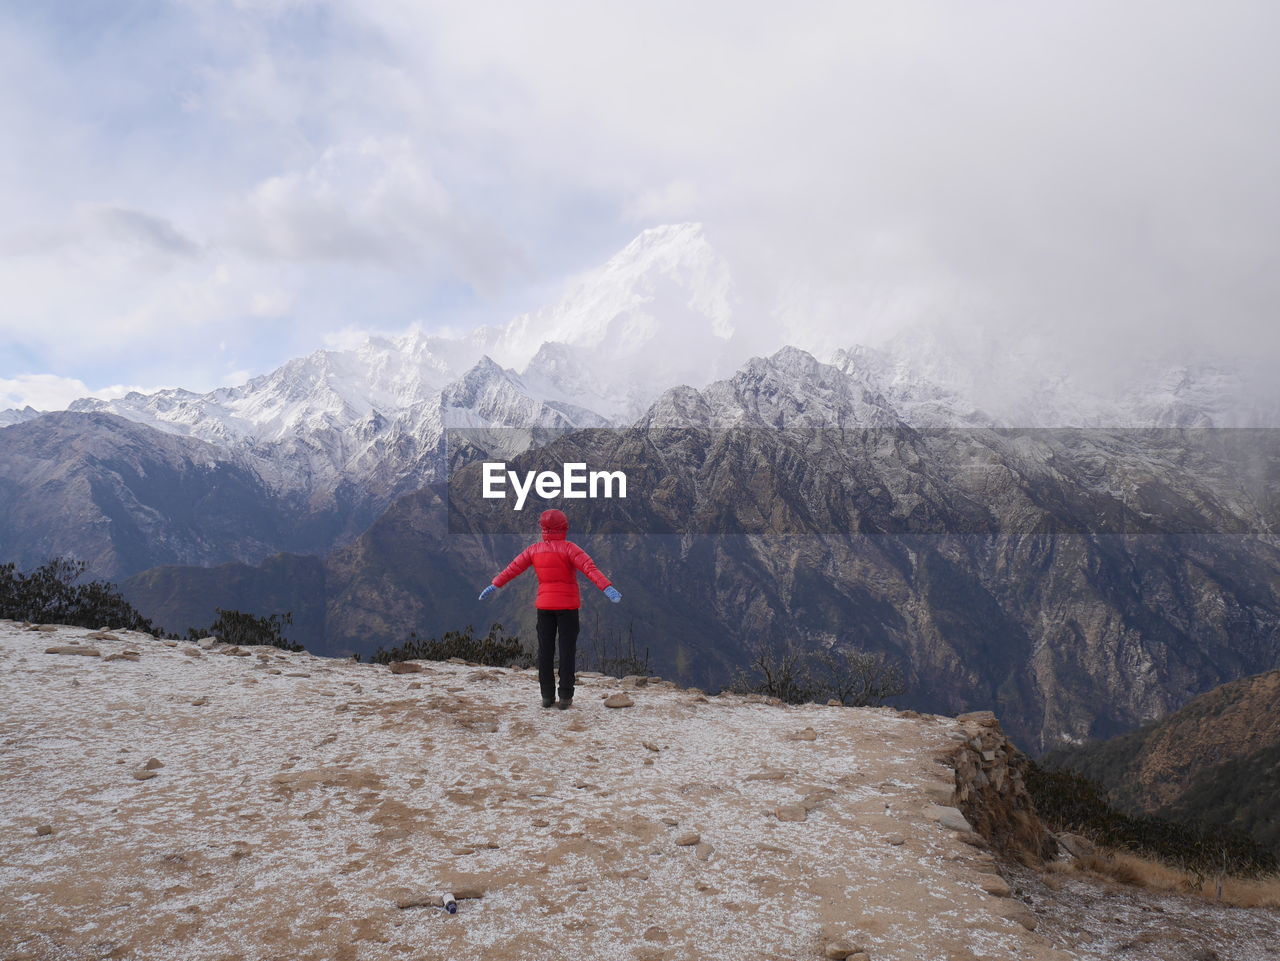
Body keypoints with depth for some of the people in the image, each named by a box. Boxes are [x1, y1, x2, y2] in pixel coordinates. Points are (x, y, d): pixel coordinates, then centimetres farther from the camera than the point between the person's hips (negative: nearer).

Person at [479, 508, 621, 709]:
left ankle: (547, 696, 10)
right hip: (567, 606, -3)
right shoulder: (569, 548, -11)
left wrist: (495, 585, 15)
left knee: (545, 650, 9)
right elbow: (590, 568, -24)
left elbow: (513, 568, 6)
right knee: (567, 650, 2)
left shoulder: (534, 550, 1)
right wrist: (607, 587, -32)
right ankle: (565, 696, 1)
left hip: (544, 606, 3)